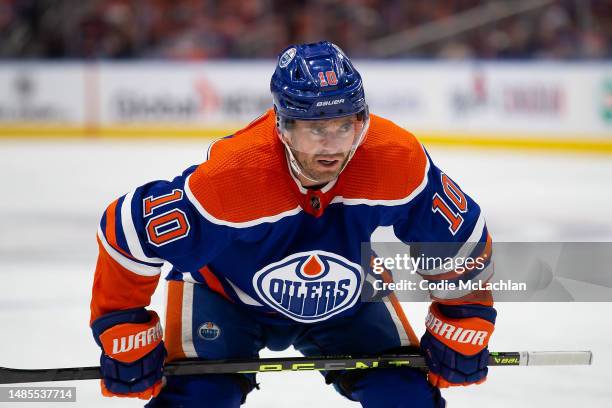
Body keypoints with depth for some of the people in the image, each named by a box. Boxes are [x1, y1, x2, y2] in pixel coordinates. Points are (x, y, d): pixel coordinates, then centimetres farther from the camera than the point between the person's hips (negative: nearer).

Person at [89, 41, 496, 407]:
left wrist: (460, 327, -10)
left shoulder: (397, 161, -31)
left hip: (347, 299, 3)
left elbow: (462, 239, -13)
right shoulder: (232, 174, -39)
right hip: (223, 293, -3)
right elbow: (127, 234, -27)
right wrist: (125, 334, -20)